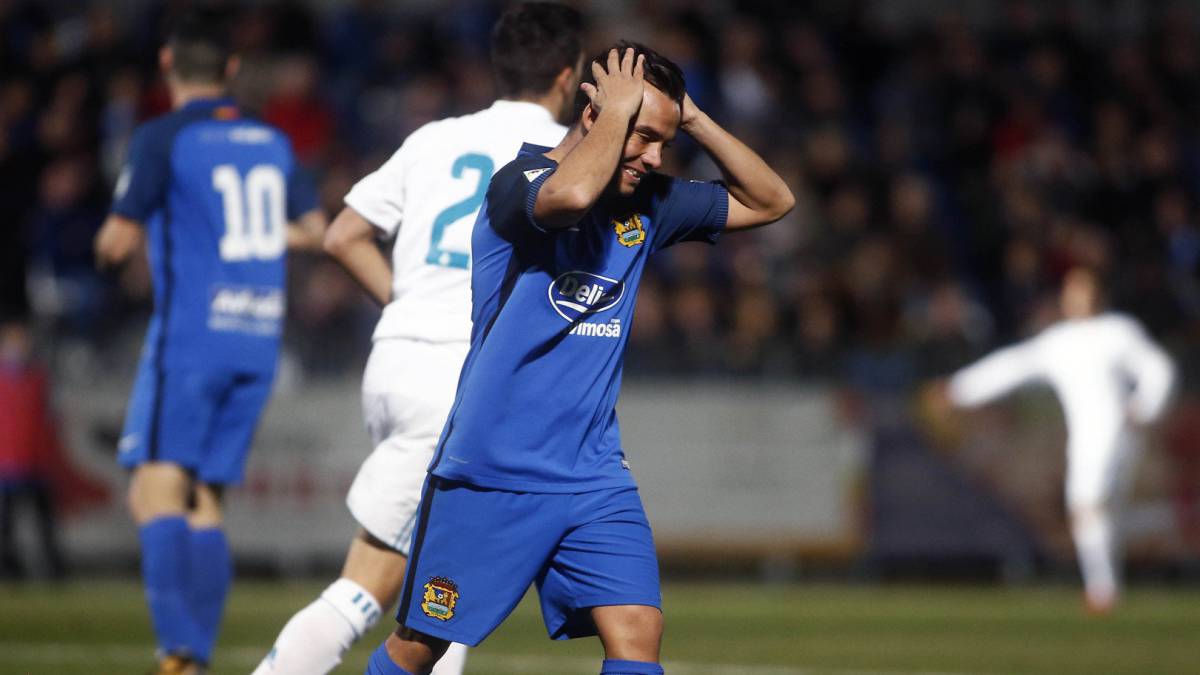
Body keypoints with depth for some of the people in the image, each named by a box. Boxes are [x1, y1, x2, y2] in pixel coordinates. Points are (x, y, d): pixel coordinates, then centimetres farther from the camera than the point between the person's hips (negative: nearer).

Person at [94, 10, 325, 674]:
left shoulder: (162, 139, -5)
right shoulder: (271, 142, 13)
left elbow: (116, 242, -6)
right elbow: (312, 229, 21)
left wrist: (113, 237, 17)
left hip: (190, 332, -6)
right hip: (258, 341, 6)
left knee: (156, 490, -11)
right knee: (205, 500, 10)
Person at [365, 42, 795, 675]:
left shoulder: (649, 205, 8)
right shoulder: (518, 183, -12)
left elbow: (771, 201, 14)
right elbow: (571, 194, -36)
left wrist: (694, 119, 2)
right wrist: (619, 112, -19)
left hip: (594, 478, 5)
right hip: (489, 473, -5)